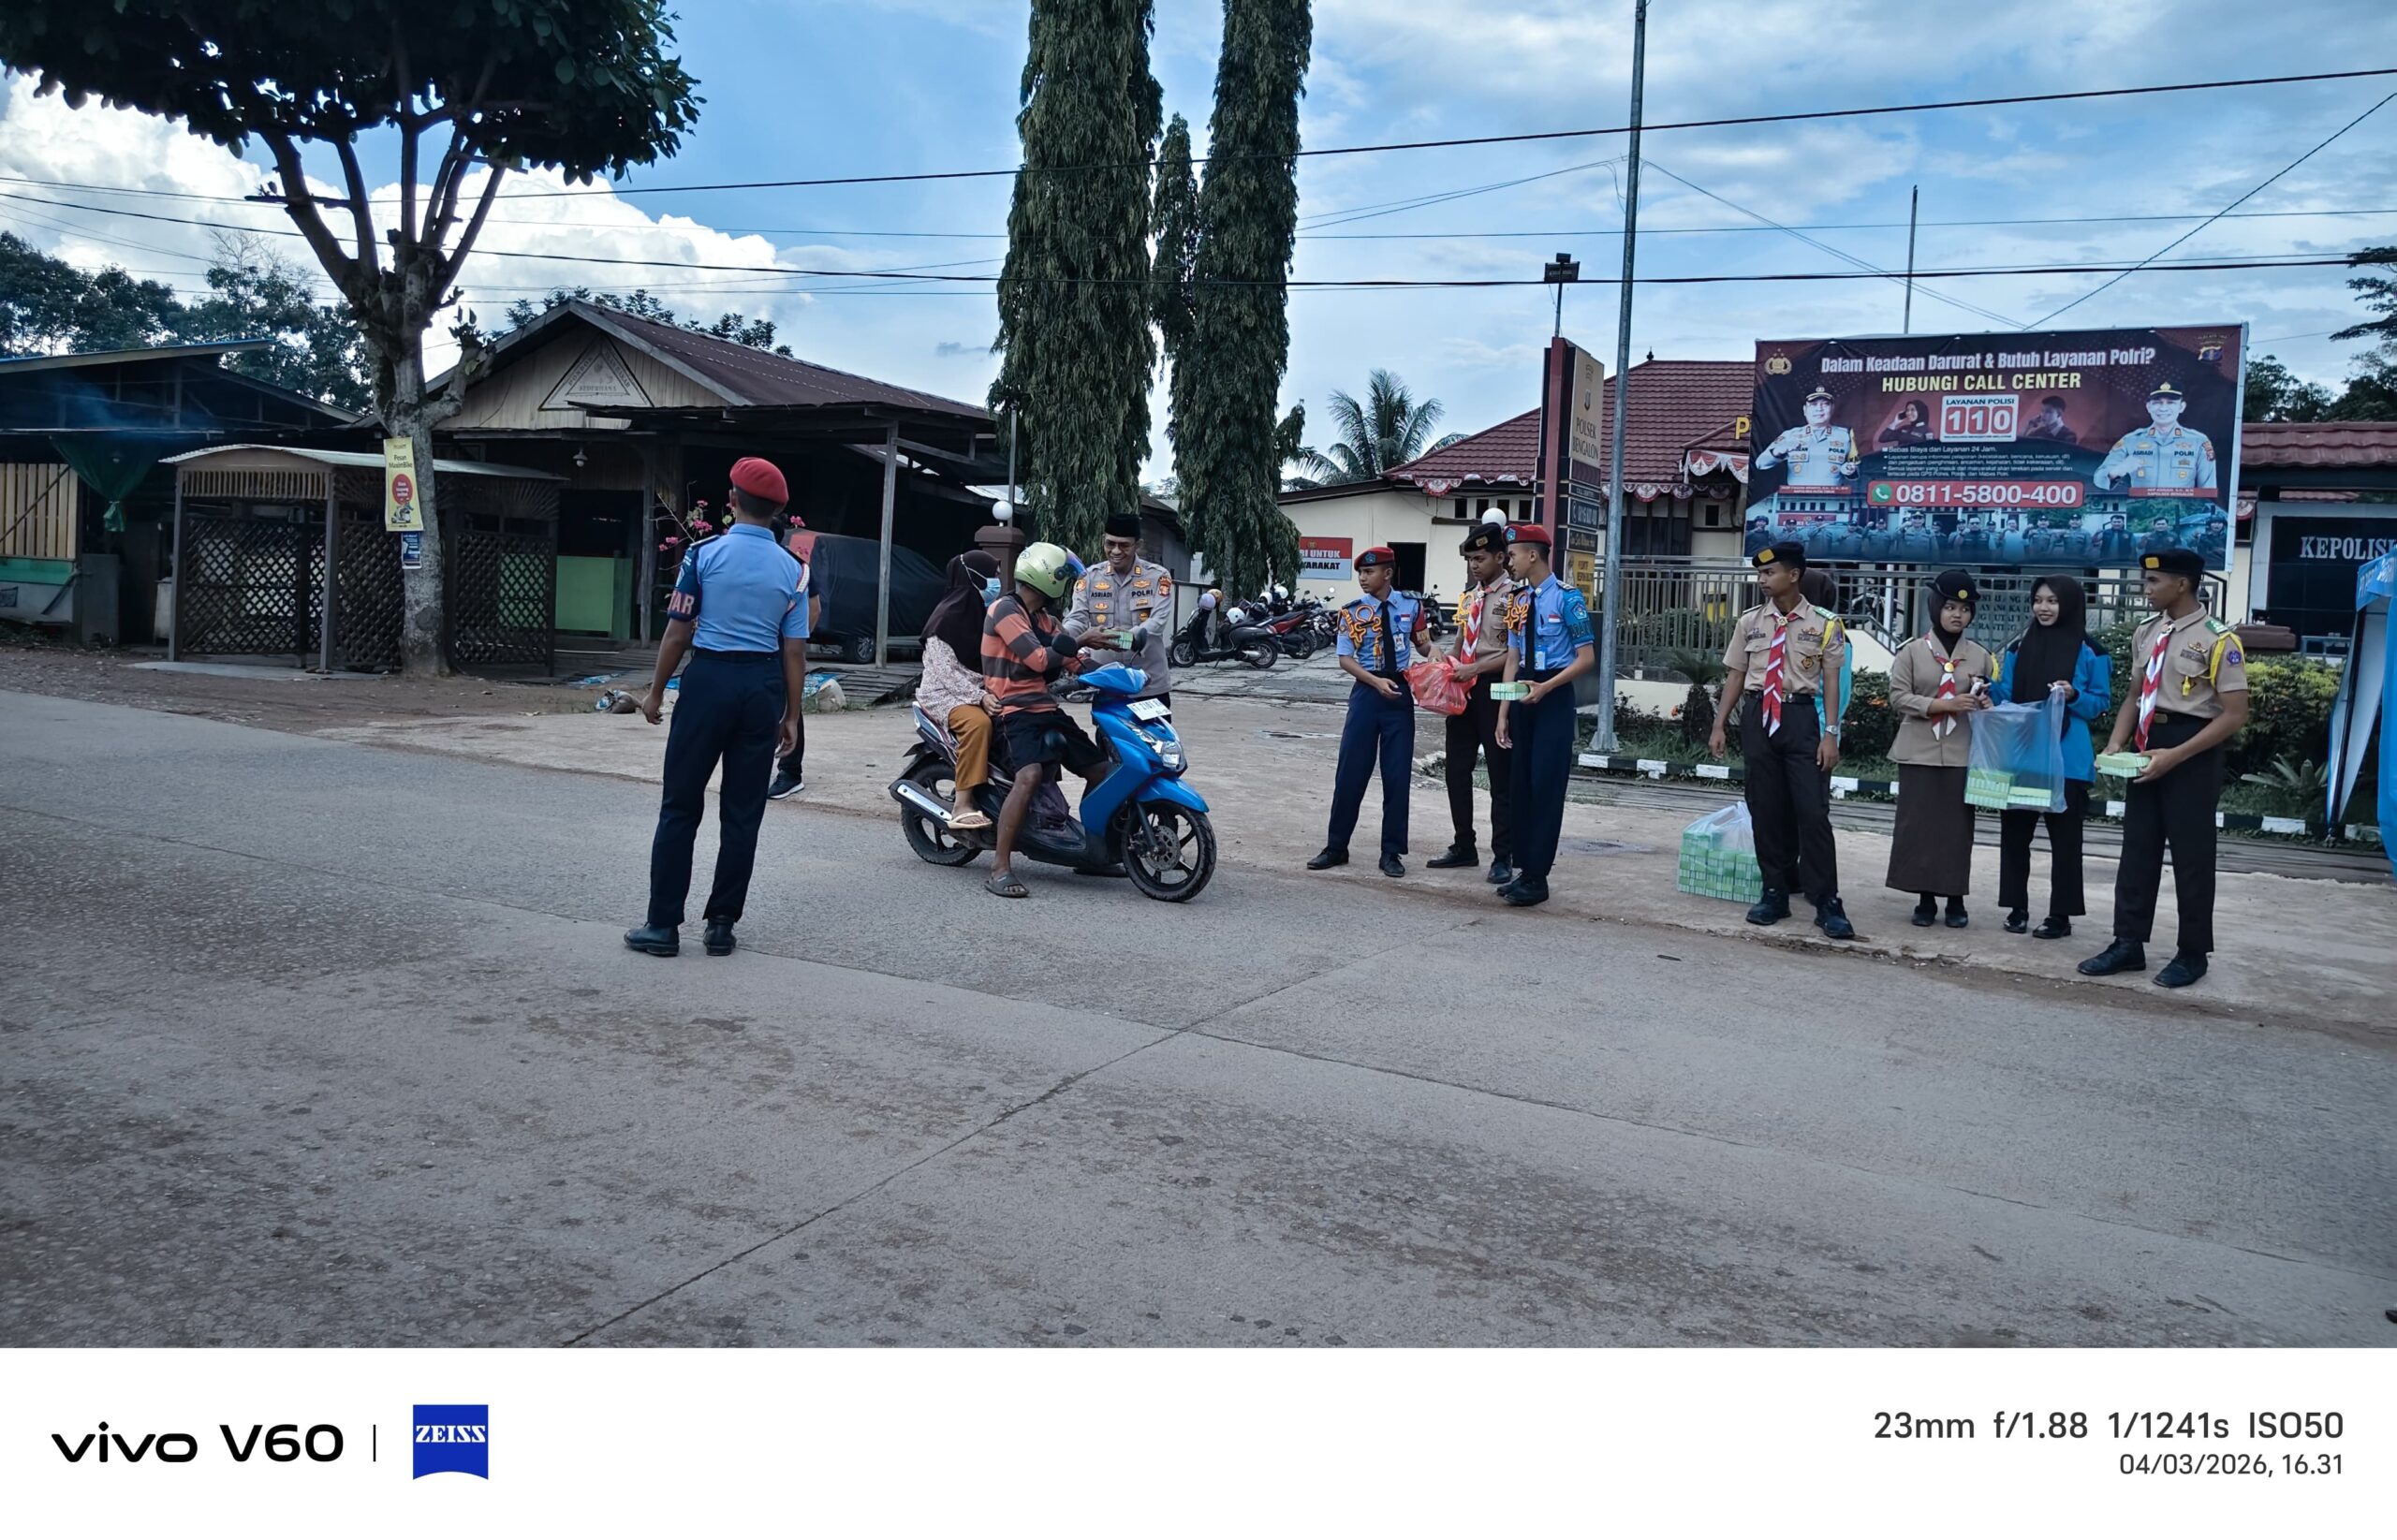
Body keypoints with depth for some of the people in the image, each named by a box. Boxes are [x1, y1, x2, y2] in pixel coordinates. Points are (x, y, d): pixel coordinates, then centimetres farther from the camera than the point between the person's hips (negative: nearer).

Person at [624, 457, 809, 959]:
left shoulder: (704, 554, -4)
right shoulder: (793, 569, 3)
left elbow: (678, 633, -4)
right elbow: (795, 651, 1)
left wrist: (656, 691, 7)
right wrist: (791, 715, 8)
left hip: (709, 679, -2)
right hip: (763, 687, 2)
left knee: (680, 807, 5)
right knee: (743, 814, 8)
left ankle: (663, 924, 7)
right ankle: (722, 925, 13)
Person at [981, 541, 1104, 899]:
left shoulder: (1044, 619, 20)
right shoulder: (1005, 609, -8)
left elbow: (1071, 661, 13)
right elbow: (1038, 659, -16)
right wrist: (1065, 648, 2)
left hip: (1048, 707, 9)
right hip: (1017, 709, -9)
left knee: (1101, 770, 9)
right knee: (1030, 775, -31)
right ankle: (1000, 868, -30)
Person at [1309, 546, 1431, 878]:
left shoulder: (1410, 607, 1)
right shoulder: (1352, 612, -2)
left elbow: (1422, 641, 12)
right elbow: (1345, 659, -3)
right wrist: (1377, 681, -17)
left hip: (1400, 691, 1)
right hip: (1366, 691, -1)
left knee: (1398, 773, 4)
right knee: (1351, 770, 2)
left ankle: (1392, 852, 14)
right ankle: (1336, 847, 14)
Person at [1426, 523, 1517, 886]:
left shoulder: (1513, 596, -10)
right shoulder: (1468, 598, 15)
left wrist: (1474, 669, -20)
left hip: (1494, 689, -8)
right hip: (1464, 691, 8)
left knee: (1501, 775, 0)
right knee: (1457, 771, 11)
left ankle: (1503, 856, 7)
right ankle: (1464, 846, 24)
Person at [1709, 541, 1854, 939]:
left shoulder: (1823, 624, -1)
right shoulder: (1749, 623, 7)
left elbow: (1831, 681, -2)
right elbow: (1735, 677, 10)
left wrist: (1830, 734, -9)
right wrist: (1720, 726, 7)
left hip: (1802, 717, -3)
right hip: (1758, 717, 3)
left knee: (1813, 812, -6)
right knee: (1765, 810, 8)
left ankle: (1827, 904, 1)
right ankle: (1775, 894, 19)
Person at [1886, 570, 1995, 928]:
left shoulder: (1980, 655, 9)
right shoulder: (1912, 650, 2)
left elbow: (1991, 698, 15)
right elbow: (1898, 696, -5)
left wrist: (1985, 704, -9)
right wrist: (1942, 704, -16)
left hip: (1962, 753, 1)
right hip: (1920, 751, -1)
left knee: (1958, 827, 2)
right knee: (1918, 824, -1)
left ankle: (1956, 899, 10)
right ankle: (1926, 898, 8)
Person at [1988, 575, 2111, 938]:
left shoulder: (2089, 651, -2)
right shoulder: (2018, 647, 9)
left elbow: (2102, 702, 0)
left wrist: (2074, 696, -18)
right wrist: (1989, 689, -7)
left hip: (2066, 757, -4)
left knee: (2064, 835, 2)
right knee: (2014, 829, 6)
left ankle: (2061, 914, 9)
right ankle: (2017, 907, 16)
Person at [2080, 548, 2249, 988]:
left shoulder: (2217, 640, -14)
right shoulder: (2145, 633, 7)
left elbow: (2235, 715, -15)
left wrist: (2174, 755, -20)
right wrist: (2116, 744, 0)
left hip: (2192, 755, -6)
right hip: (2148, 748, 7)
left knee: (2191, 855, 5)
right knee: (2137, 848, 10)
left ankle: (2192, 952, 18)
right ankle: (2128, 944, 19)